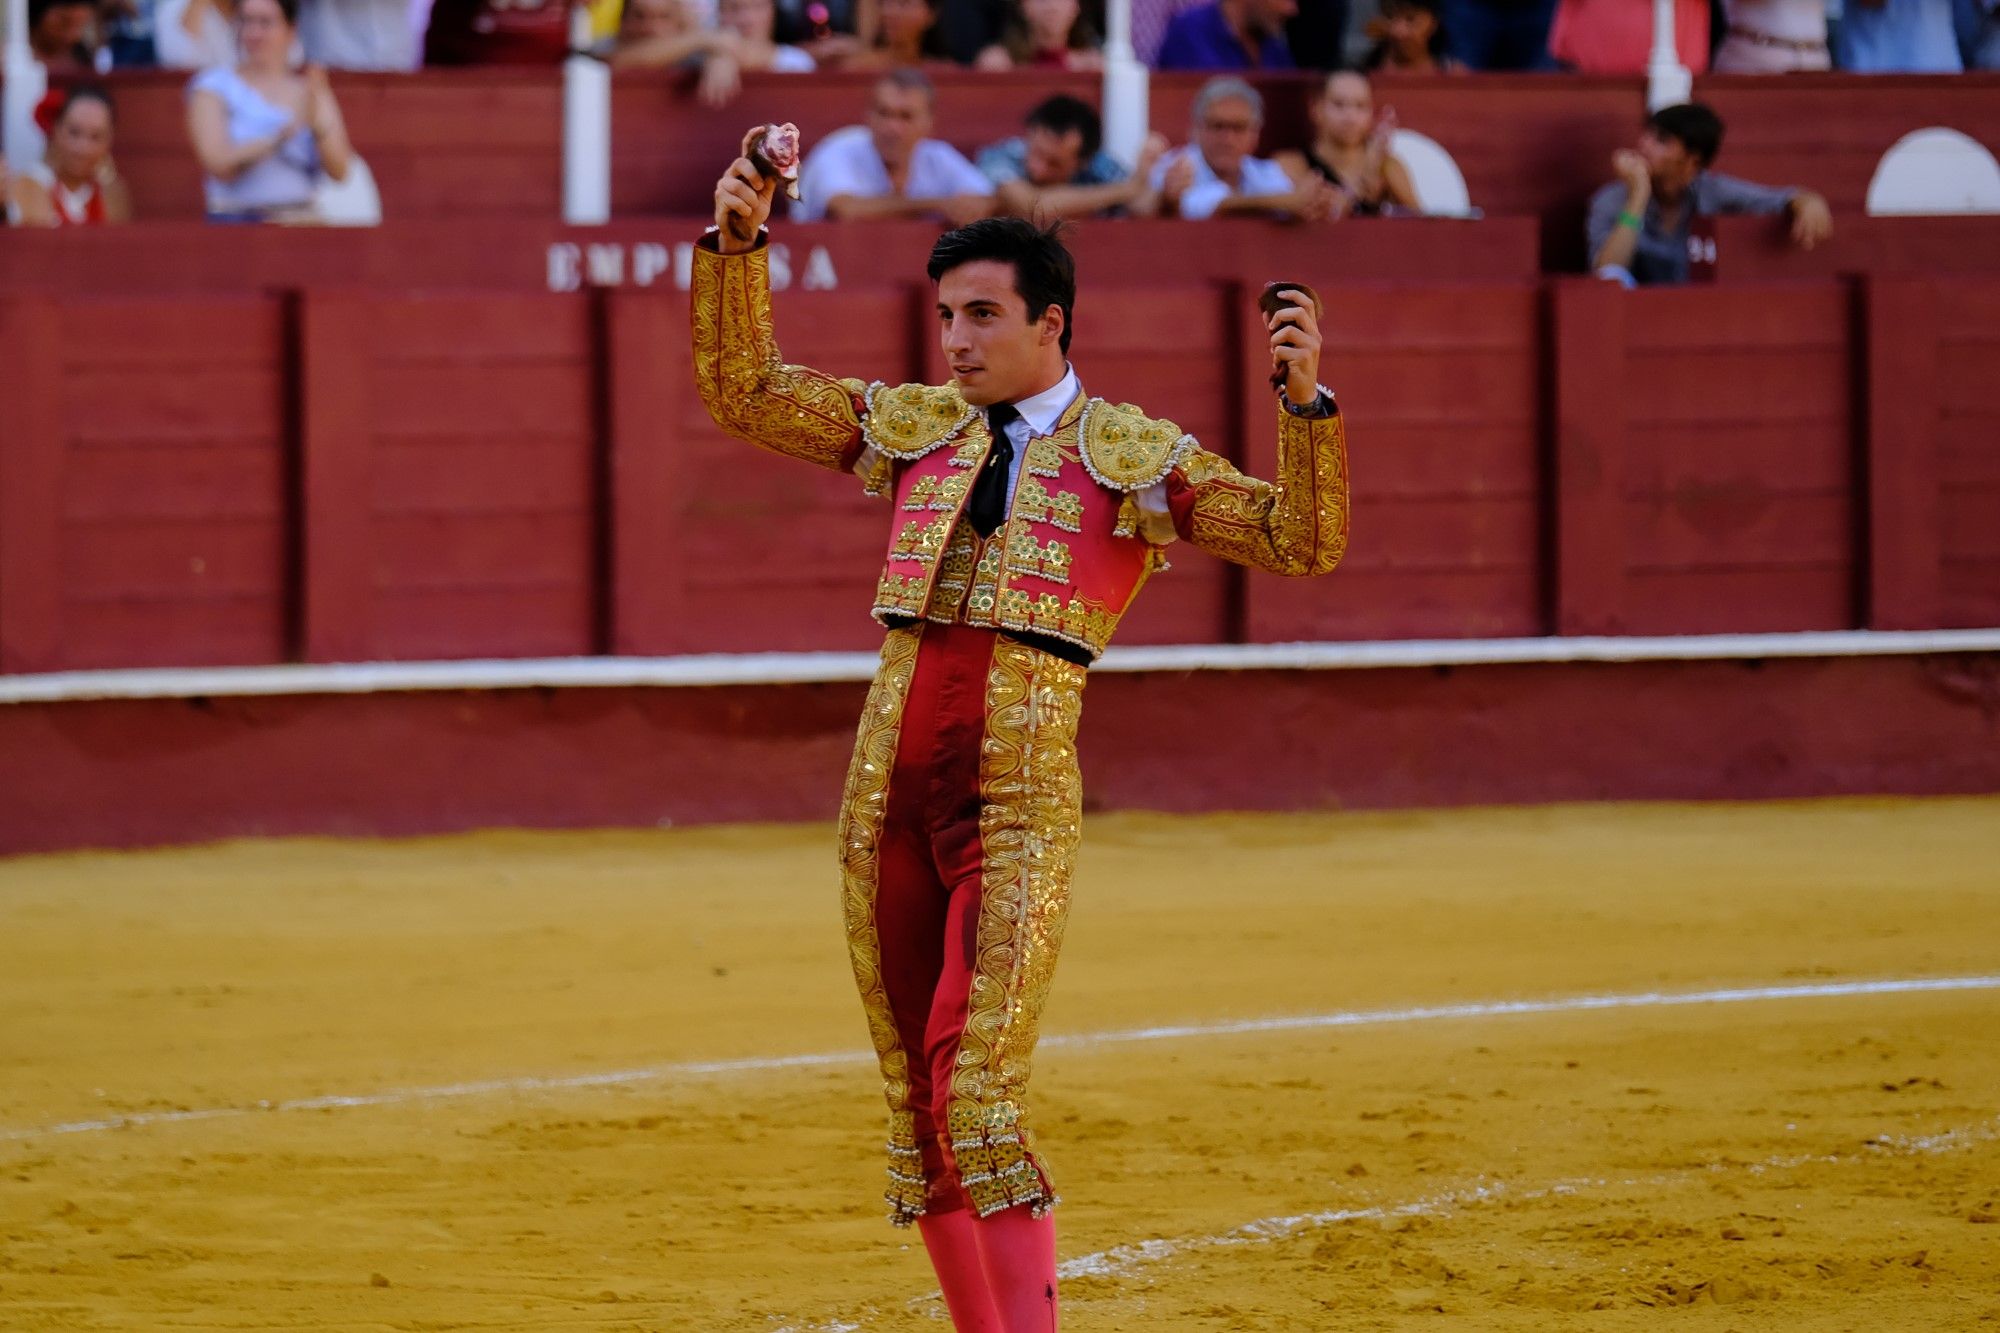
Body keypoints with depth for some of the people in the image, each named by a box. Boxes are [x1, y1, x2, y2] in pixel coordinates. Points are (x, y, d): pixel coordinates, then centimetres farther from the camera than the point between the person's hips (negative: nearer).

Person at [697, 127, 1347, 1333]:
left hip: (1023, 793, -5)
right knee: (916, 1098, 7)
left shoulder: (1131, 456, 2)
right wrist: (739, 242, 2)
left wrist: (1306, 400, -19)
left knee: (978, 1085, -18)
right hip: (890, 783, 5)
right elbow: (741, 392, 14)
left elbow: (1306, 542, -4)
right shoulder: (914, 428, 14)